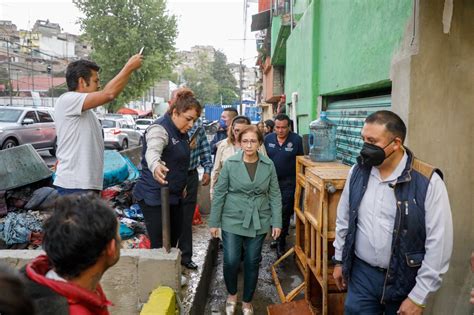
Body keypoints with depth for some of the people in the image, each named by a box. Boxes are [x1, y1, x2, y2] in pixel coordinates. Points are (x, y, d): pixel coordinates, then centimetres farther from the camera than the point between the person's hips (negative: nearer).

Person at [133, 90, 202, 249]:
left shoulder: (180, 132, 8)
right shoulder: (159, 129, -20)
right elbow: (152, 151, -43)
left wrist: (181, 185, 22)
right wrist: (155, 166, -64)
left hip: (174, 195, 9)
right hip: (154, 197, -9)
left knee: (173, 241, 18)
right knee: (160, 246, -6)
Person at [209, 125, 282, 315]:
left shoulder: (268, 165, -2)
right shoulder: (230, 163, -7)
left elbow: (275, 195, 3)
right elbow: (219, 194, -3)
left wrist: (277, 222, -2)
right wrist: (214, 222, -3)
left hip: (258, 222, 2)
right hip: (232, 220, -1)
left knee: (252, 263, 11)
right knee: (231, 261, -1)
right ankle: (232, 294, 31)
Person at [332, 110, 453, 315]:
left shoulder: (428, 181, -17)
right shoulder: (357, 172, -4)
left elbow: (438, 244, -15)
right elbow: (344, 220, 8)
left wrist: (418, 297, -13)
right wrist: (339, 260, 12)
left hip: (404, 279, -3)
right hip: (361, 273, 3)